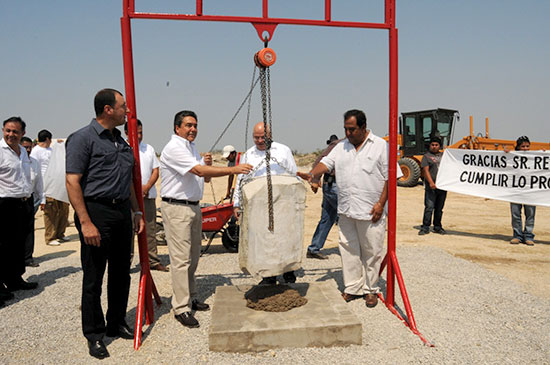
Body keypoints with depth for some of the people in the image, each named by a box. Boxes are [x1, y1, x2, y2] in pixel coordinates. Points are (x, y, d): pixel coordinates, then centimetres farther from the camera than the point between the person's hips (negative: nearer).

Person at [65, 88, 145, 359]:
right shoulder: (83, 138, -8)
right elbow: (72, 182, -14)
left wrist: (137, 211, 16)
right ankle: (94, 335, 18)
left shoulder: (121, 141, 16)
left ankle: (117, 324, 31)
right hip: (96, 211, -7)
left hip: (122, 212, 8)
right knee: (94, 277, 3)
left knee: (121, 273, 14)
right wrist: (86, 222, -20)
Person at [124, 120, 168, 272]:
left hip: (148, 195, 4)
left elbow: (155, 171, 11)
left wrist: (147, 187, -5)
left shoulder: (149, 149, 15)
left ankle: (153, 261, 13)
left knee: (150, 229, 6)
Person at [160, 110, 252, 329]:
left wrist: (207, 164, -2)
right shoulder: (174, 149, -14)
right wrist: (233, 169, -31)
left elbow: (205, 178, 20)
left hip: (193, 206, 9)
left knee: (193, 257, 14)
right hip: (176, 208, -9)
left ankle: (190, 298, 25)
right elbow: (199, 172, -27)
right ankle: (181, 308, -2)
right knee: (180, 258, -8)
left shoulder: (192, 148, 16)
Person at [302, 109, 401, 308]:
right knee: (349, 250, 10)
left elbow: (390, 177, -4)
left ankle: (370, 290, 21)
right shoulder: (341, 147, 13)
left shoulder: (381, 146, -1)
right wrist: (311, 174, -17)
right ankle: (353, 288, 23)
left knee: (371, 251, 5)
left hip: (371, 212, -4)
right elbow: (327, 163, 4)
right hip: (345, 211, 4)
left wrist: (381, 203, -11)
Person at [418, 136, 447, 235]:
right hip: (431, 187, -5)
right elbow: (426, 170, -8)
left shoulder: (443, 155, 17)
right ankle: (425, 227, -3)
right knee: (429, 207, -8)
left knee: (439, 208, 10)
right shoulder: (426, 156, 2)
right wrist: (431, 182, -20)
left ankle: (437, 227, 20)